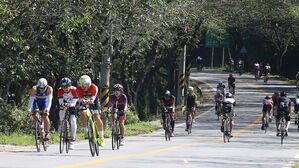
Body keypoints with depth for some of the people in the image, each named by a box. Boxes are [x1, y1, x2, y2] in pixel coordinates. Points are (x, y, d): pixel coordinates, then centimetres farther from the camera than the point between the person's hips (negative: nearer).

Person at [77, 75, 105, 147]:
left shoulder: (94, 87, -32)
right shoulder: (79, 89, -28)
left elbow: (92, 99, -43)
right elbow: (81, 99, -36)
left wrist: (89, 101, -65)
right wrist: (83, 101, -60)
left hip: (93, 102, -1)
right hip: (84, 103, 1)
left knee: (97, 118, -12)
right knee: (82, 113, -28)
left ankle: (101, 137, 2)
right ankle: (86, 131, -14)